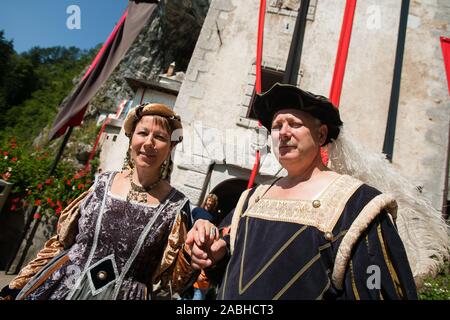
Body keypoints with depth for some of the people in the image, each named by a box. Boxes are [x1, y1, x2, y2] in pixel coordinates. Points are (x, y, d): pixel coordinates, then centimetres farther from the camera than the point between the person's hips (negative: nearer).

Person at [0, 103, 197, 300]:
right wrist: (19, 285, 8)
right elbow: (61, 242, 5)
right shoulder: (103, 183, -5)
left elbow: (167, 283, -11)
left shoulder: (175, 205, -13)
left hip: (125, 295, -2)